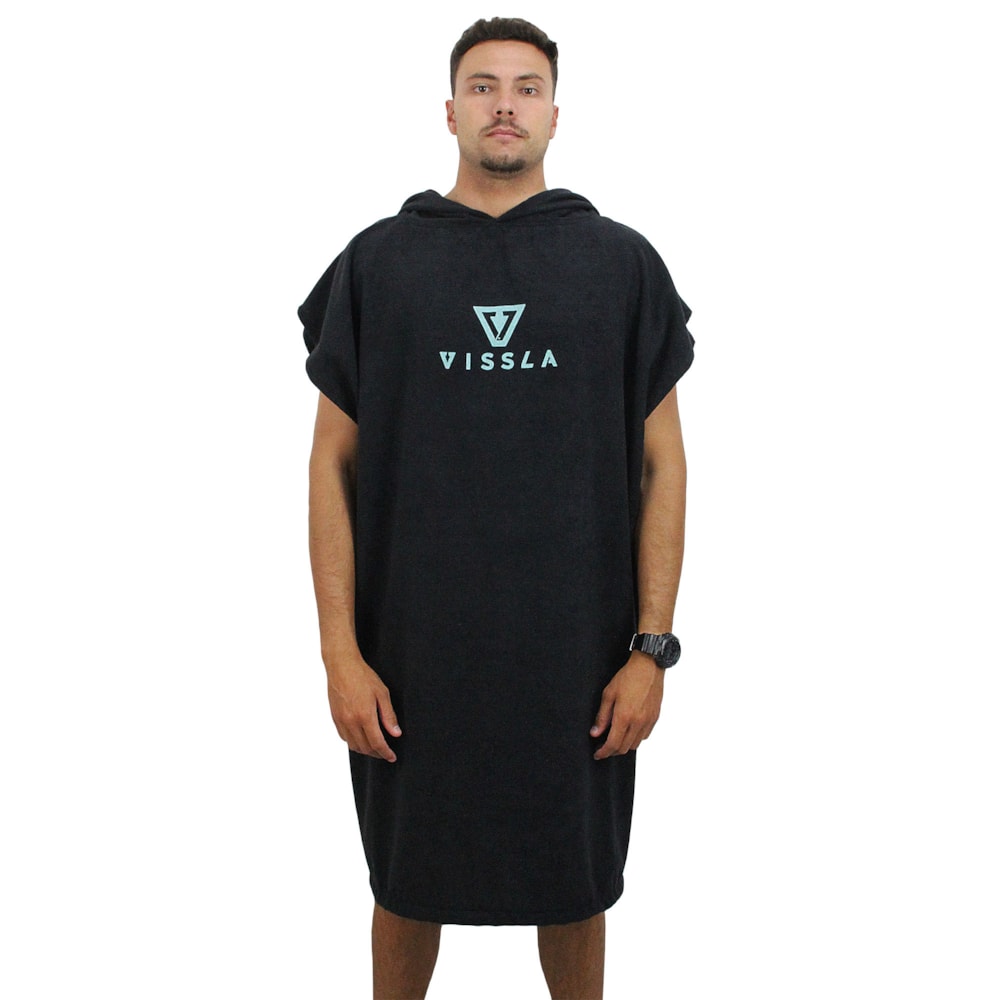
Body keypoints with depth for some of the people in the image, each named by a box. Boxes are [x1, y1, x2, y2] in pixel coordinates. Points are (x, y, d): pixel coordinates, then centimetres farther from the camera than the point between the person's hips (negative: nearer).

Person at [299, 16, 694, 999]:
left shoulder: (622, 263, 1)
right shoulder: (378, 261, 1)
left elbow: (661, 464, 2)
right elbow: (334, 463, 1)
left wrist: (652, 648, -4)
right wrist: (340, 651, -5)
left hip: (576, 658, 0)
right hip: (412, 656, 0)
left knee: (574, 889, 15)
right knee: (408, 887, 15)